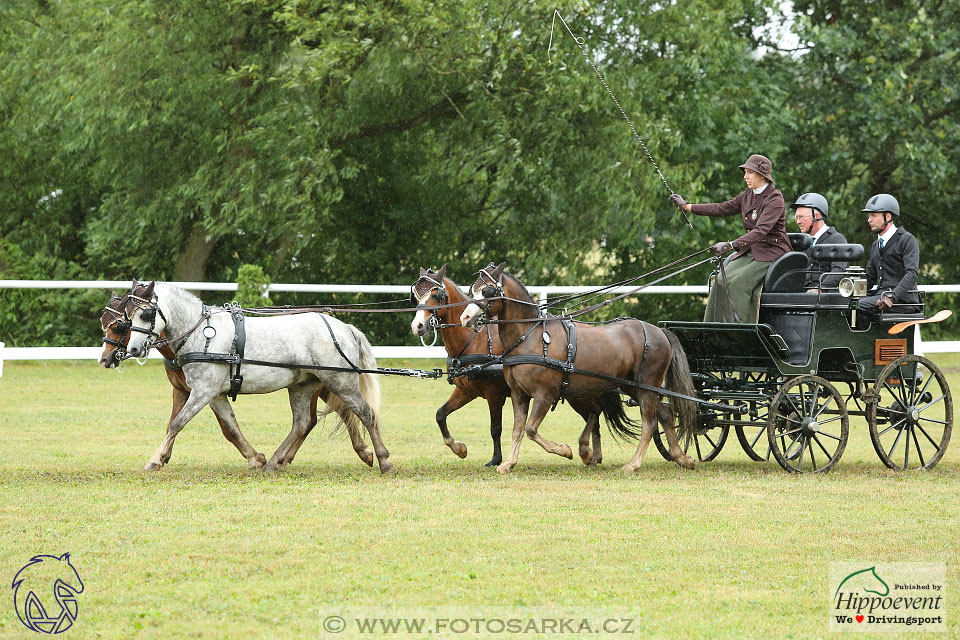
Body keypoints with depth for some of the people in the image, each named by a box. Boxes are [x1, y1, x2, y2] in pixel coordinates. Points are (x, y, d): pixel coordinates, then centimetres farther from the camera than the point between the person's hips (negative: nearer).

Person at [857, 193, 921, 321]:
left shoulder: (907, 240, -3)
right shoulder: (875, 246, 22)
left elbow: (912, 273, -15)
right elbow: (869, 279, 24)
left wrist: (892, 297, -29)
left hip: (902, 299, -7)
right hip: (880, 295, 7)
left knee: (860, 306, -29)